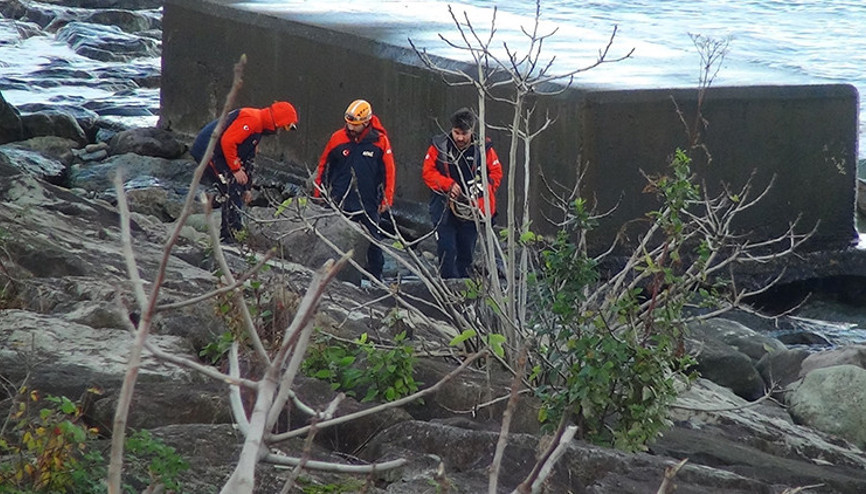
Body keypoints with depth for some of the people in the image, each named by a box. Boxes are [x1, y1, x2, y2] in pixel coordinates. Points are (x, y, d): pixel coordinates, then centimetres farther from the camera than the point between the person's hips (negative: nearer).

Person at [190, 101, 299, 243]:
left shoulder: (259, 126, 17)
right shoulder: (252, 119, -18)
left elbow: (248, 159, 23)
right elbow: (227, 141, -25)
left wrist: (247, 187, 21)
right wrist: (236, 169, -18)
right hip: (208, 152, -10)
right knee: (232, 191, -13)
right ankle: (232, 236, -12)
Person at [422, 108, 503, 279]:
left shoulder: (483, 148, -3)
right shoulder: (439, 146, -5)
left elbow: (496, 173, 4)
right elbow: (428, 172, -3)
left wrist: (484, 188, -15)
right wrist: (449, 185, -18)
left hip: (471, 208, 1)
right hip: (444, 207, -1)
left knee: (467, 253, 10)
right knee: (446, 251, -10)